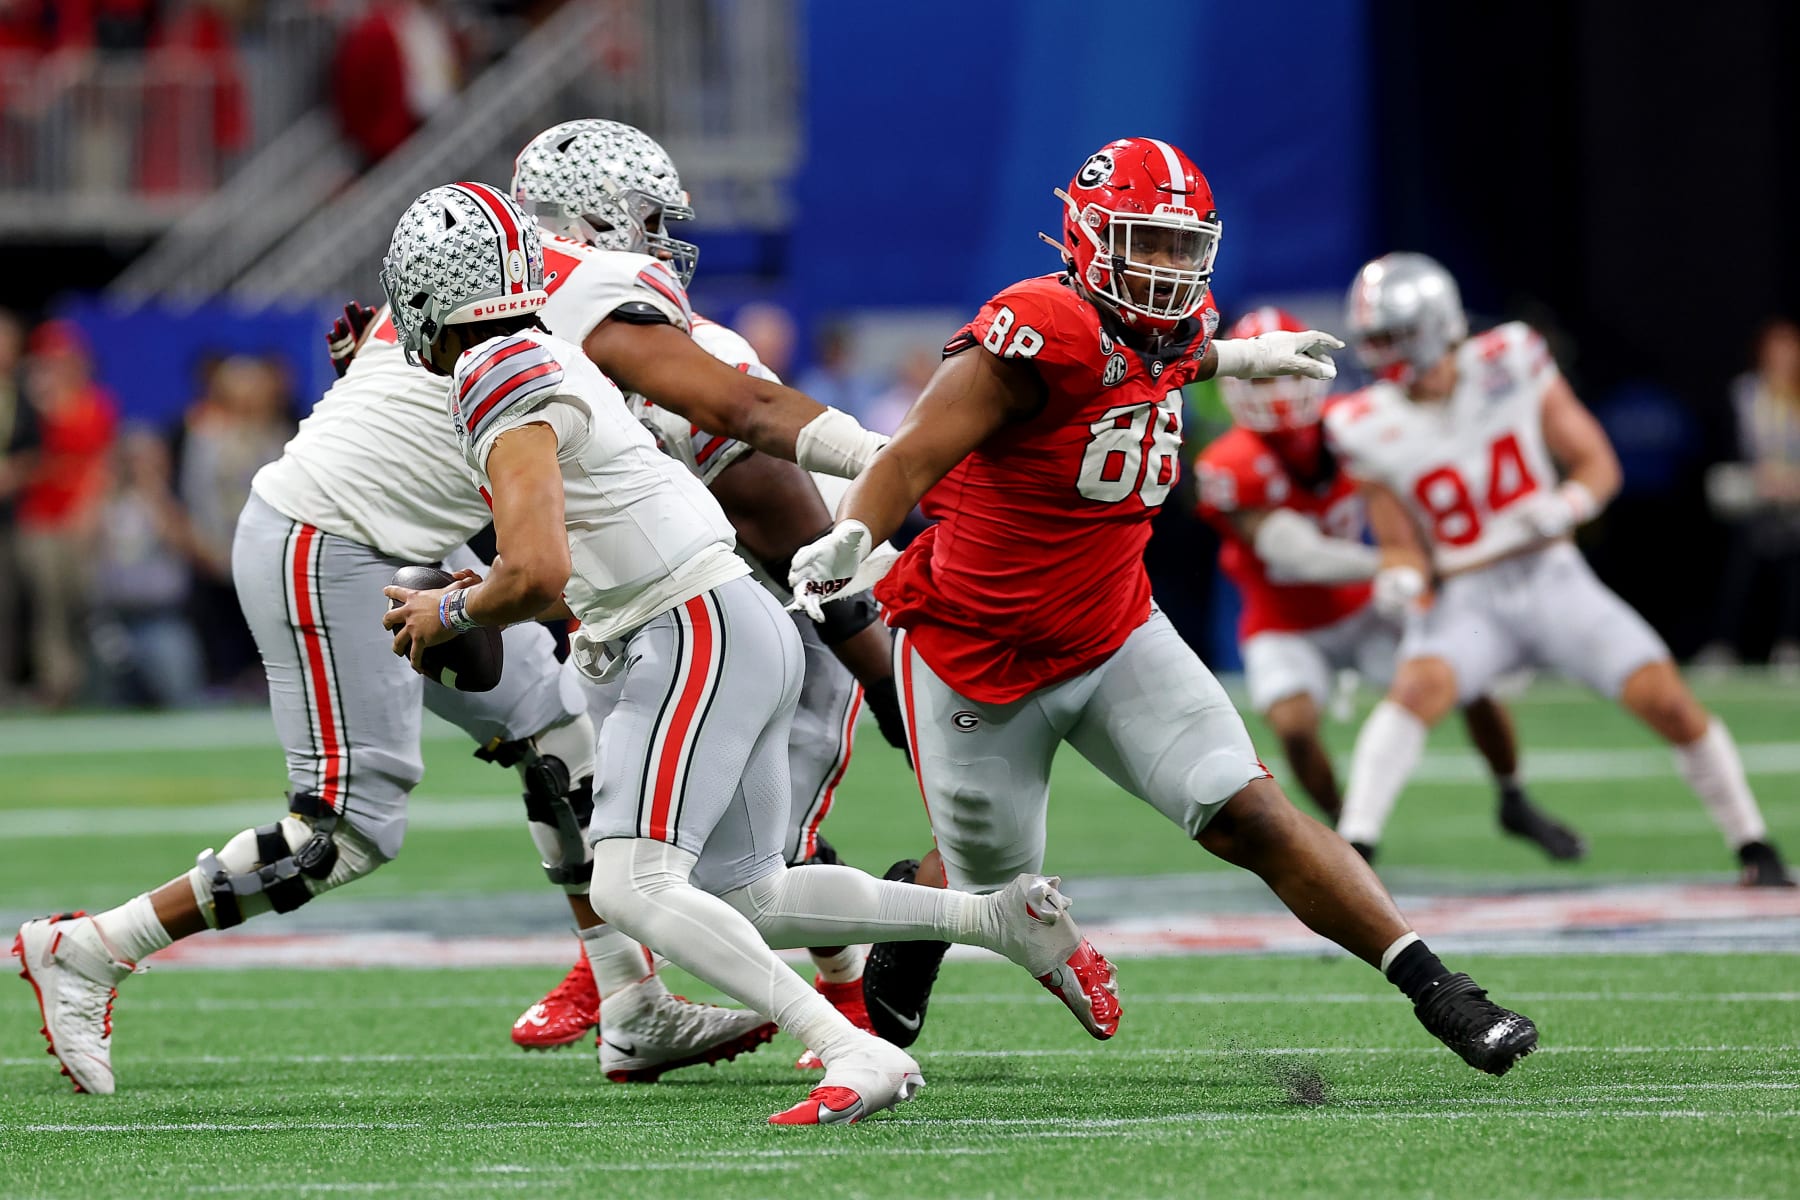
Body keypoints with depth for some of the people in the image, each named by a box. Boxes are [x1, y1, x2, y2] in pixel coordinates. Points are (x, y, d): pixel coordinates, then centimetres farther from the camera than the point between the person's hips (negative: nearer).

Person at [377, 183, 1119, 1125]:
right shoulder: (553, 366, 17)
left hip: (700, 639, -10)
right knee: (745, 900, 18)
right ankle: (1006, 919, 20)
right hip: (745, 630, 10)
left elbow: (535, 573, -23)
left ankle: (857, 1054, -29)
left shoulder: (505, 388, -13)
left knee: (631, 888, -19)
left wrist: (451, 612, -6)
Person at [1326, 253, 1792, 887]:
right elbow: (1402, 545, 1)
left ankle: (1753, 846, 5)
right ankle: (1353, 846, -34)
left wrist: (1567, 505, -22)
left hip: (1552, 579, 0)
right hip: (1465, 602, 0)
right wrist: (1401, 578, -22)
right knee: (1420, 686, -32)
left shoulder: (1509, 369, -7)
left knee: (1666, 699, -12)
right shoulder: (1372, 428, -4)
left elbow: (1598, 465, -1)